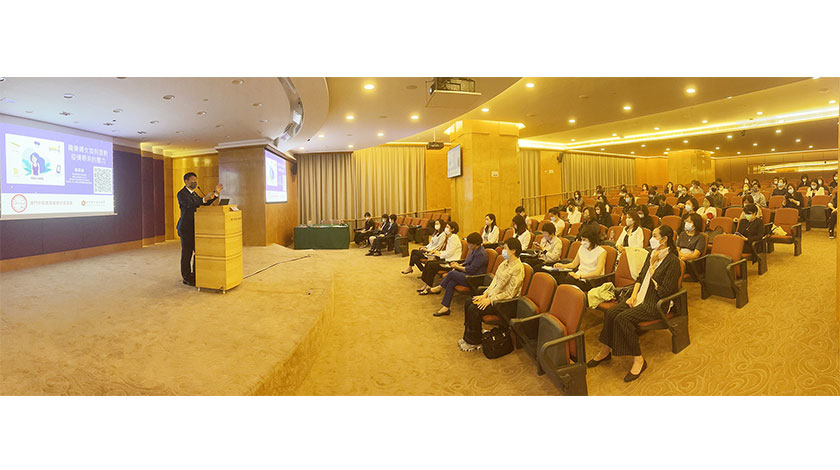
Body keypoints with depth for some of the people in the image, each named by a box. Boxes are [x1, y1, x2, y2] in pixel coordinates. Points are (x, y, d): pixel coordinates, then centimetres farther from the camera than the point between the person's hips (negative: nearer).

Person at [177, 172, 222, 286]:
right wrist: (204, 199, -38)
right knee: (187, 253, 0)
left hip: (195, 228, 8)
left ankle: (195, 275, 24)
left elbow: (205, 204, 12)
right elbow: (190, 205, -27)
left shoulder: (193, 194, 16)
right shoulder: (181, 194, -11)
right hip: (186, 228, -8)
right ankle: (186, 278, 10)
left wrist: (216, 193, 3)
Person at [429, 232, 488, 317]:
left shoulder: (481, 254, -18)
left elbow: (471, 270, -20)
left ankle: (440, 287, 1)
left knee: (451, 273, -23)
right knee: (450, 283, -15)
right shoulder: (474, 250, 12)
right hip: (468, 275, 9)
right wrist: (459, 265, 5)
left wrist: (457, 267, -9)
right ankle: (445, 308, -16)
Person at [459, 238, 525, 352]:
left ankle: (474, 342, -3)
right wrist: (485, 294, 0)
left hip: (504, 302, -9)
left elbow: (510, 293, -21)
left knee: (474, 309, -21)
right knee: (468, 303, -2)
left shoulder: (518, 268, -20)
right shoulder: (505, 263, 8)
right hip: (492, 295, 9)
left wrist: (490, 300, -20)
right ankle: (468, 335, 9)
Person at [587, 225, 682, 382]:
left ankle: (638, 360, -13)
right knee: (610, 313, -14)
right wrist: (633, 295, 1)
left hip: (656, 304, -7)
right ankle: (605, 351, -1)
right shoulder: (652, 254, 13)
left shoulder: (672, 261, -13)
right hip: (641, 297, 8)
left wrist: (652, 268, -12)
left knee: (623, 318, -28)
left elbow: (664, 291, -17)